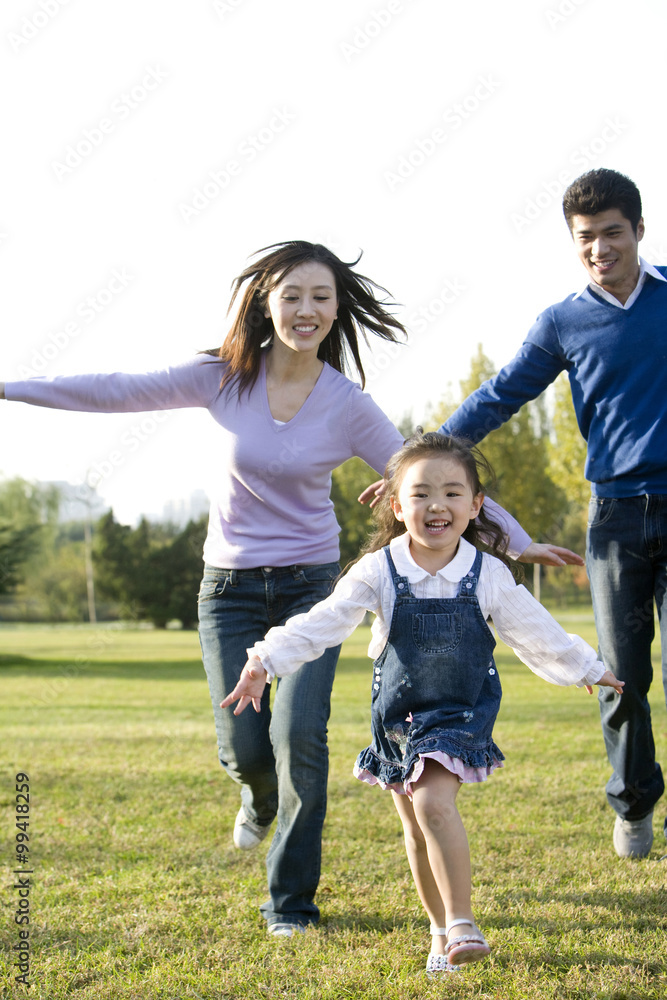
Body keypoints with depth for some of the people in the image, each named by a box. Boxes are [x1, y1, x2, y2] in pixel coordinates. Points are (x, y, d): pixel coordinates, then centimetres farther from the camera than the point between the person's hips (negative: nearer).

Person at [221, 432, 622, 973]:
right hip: (397, 715, 2)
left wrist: (588, 669, 17)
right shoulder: (378, 572, -11)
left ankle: (462, 923, -19)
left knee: (434, 802, -24)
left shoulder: (488, 575, -9)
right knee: (414, 826, 9)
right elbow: (321, 623, -14)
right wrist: (265, 663, -24)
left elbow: (536, 632, 5)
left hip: (460, 711, -2)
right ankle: (442, 930, 26)